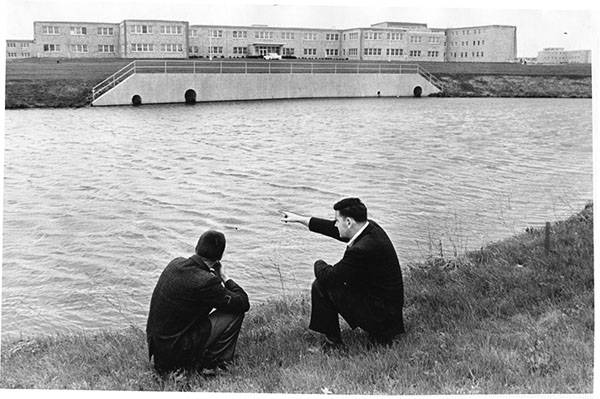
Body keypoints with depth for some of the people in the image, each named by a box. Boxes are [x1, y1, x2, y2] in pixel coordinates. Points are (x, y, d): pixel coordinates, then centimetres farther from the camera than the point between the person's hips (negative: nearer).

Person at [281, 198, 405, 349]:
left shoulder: (363, 249, -29)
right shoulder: (370, 227, -1)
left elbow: (330, 276, -20)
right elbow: (335, 229, 14)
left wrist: (319, 264, 3)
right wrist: (301, 219, 21)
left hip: (378, 312, -9)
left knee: (321, 285, -7)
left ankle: (333, 343, 5)